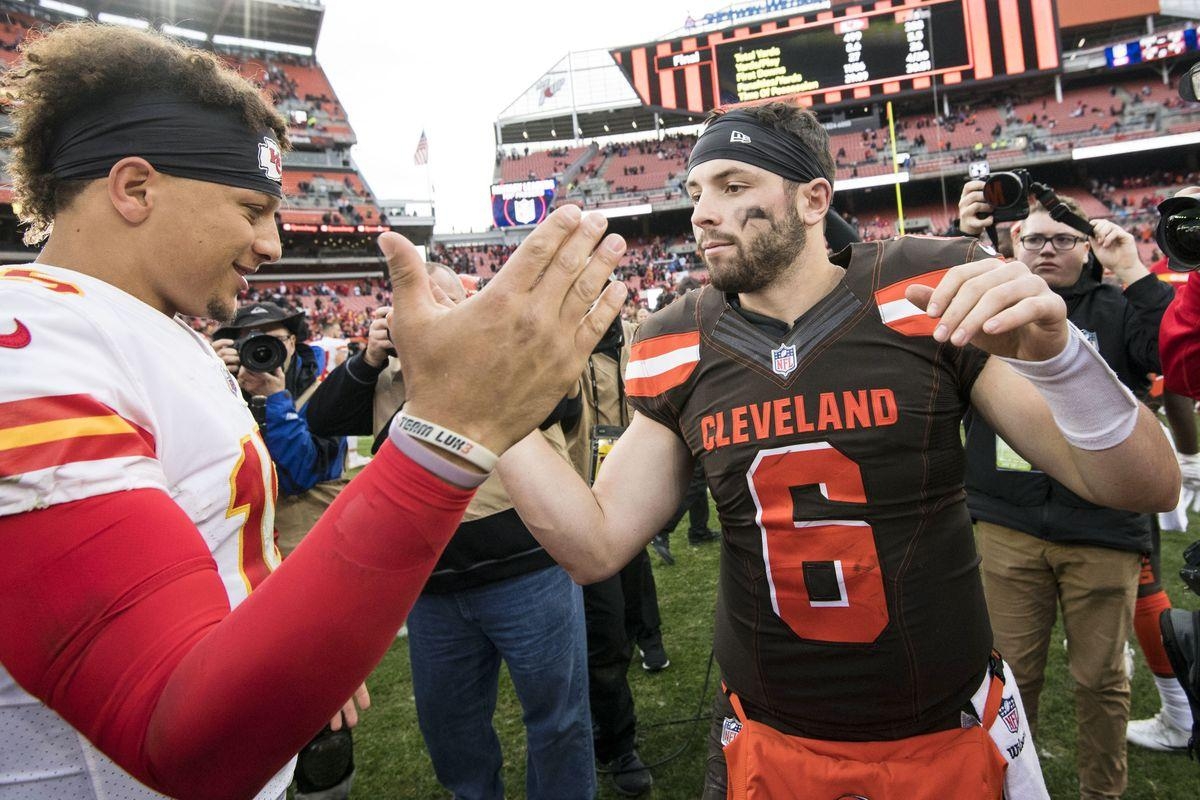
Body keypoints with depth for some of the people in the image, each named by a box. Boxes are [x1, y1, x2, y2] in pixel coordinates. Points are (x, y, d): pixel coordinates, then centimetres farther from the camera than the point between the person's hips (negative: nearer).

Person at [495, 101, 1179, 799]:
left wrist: (1054, 352, -30)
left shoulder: (929, 293, -12)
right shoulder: (679, 350, -5)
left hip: (954, 740, -1)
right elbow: (598, 544, -5)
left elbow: (1148, 489, -11)